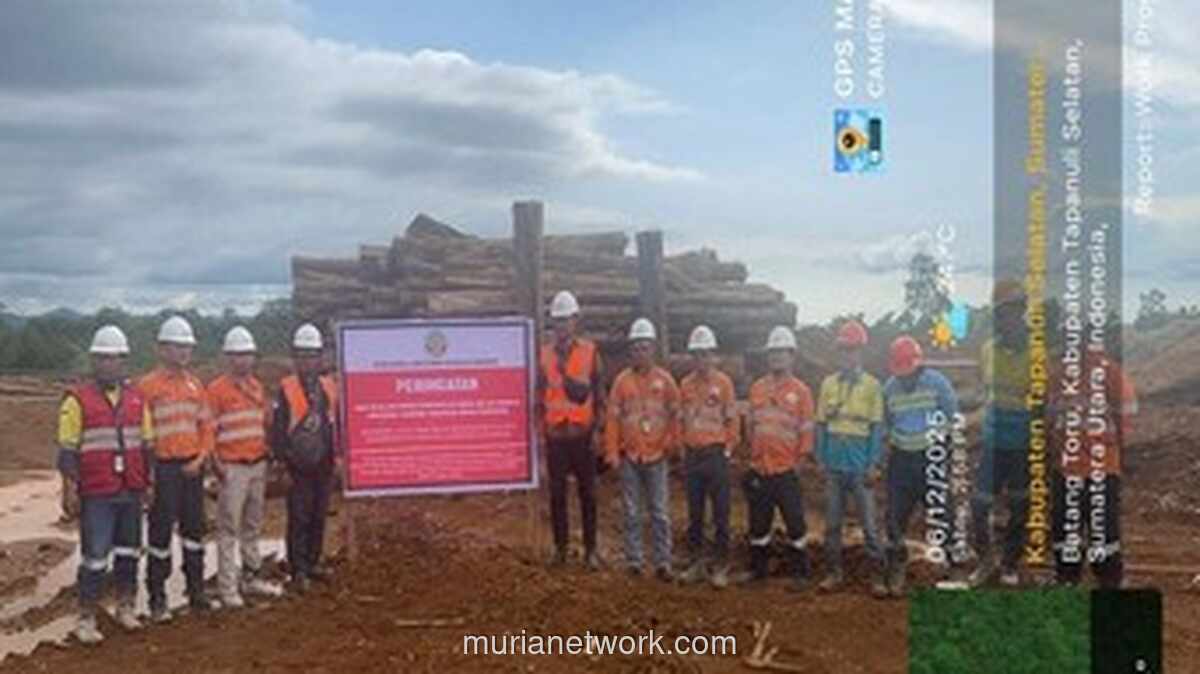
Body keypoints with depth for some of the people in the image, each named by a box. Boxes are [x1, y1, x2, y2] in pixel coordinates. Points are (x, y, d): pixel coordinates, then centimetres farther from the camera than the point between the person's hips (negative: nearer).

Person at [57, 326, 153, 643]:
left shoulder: (136, 398, 10)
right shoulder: (77, 400, -4)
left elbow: (147, 444, 16)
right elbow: (67, 450, -5)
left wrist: (149, 482, 13)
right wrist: (70, 489, -10)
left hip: (131, 492, 5)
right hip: (96, 495, -5)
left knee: (129, 552, 12)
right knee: (95, 556, -2)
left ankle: (126, 607, 26)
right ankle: (86, 619, 8)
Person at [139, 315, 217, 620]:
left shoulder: (195, 385, 12)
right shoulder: (147, 385, -6)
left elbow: (206, 426, 14)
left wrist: (201, 458, 0)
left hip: (192, 467, 6)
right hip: (164, 467, -5)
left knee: (194, 529, 12)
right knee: (161, 532, -1)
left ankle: (196, 592, 23)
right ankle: (157, 599, 9)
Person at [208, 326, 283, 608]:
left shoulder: (257, 387, 13)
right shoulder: (216, 389, -7)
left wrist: (267, 457, 15)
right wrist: (216, 464, -14)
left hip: (258, 465, 7)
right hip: (232, 468, -7)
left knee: (252, 526, 15)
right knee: (228, 529, -3)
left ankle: (252, 578, 26)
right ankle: (227, 588, 1)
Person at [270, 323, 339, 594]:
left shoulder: (329, 387, 8)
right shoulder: (286, 389, -5)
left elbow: (337, 424, 14)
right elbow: (277, 431, -5)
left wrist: (336, 455, 9)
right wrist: (284, 464, -8)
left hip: (324, 467, 4)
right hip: (298, 468, -4)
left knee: (319, 518, 11)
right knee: (299, 520, -1)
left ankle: (313, 563, 23)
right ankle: (299, 572, 5)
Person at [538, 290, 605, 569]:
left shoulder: (590, 351, 2)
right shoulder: (544, 354, 5)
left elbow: (599, 393, 3)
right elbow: (538, 394, 7)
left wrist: (597, 428, -3)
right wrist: (539, 429, 1)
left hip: (583, 434, -1)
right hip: (555, 435, 1)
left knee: (588, 493, 4)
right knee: (557, 493, 6)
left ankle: (591, 549, 12)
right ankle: (560, 547, 16)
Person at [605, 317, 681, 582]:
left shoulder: (664, 380, 1)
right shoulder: (622, 380, 0)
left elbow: (675, 415, 6)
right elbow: (612, 418, 0)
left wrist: (670, 444, 0)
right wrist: (612, 452, -4)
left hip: (656, 457, 0)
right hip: (629, 456, 0)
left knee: (660, 513, 2)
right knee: (632, 512, 7)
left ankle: (663, 562, 6)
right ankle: (633, 560, 14)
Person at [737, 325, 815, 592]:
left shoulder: (801, 391, -4)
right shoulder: (757, 388, 7)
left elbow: (806, 430, -2)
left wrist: (798, 458, -4)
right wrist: (755, 453, 10)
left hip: (786, 471, -4)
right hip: (759, 470, 4)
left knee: (795, 522, 1)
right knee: (758, 523, 13)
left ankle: (800, 573, 13)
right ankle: (757, 568, 26)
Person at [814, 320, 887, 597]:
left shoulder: (872, 385, -1)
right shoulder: (828, 383, 7)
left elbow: (877, 427, -1)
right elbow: (821, 424, 9)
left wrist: (874, 465, -6)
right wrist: (820, 458, 4)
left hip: (860, 466, -3)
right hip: (834, 465, 3)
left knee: (869, 523, -1)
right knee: (832, 522, 8)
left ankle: (878, 576, 7)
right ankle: (834, 572, 18)